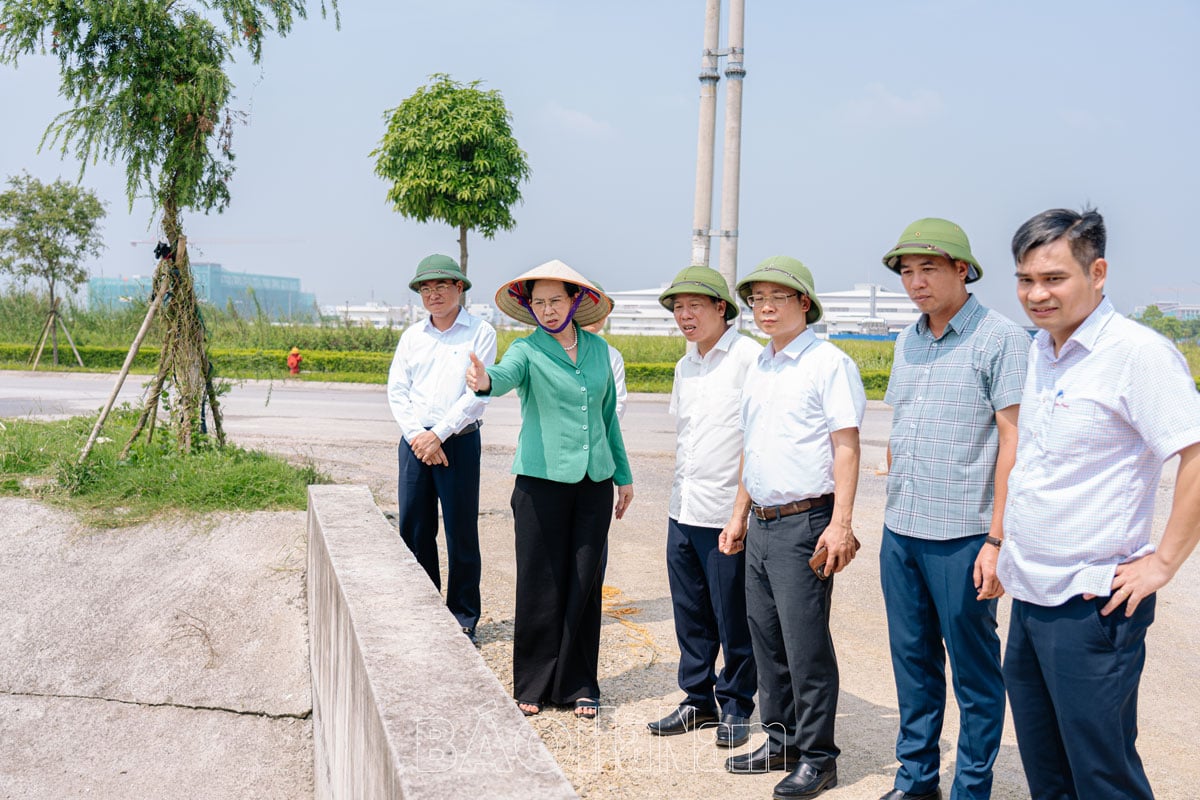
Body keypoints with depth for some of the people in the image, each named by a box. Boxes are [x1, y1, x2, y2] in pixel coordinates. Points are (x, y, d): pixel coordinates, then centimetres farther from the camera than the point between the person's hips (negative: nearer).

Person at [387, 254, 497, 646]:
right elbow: (396, 389, 8)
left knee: (461, 533, 1)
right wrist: (416, 435, -7)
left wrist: (438, 434, -12)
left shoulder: (480, 333, -1)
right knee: (413, 529, 7)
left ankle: (463, 619, 12)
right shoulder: (411, 336, 13)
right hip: (414, 441, 4)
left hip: (458, 441, -4)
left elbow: (478, 393, -8)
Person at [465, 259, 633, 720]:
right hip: (542, 479, -3)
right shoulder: (528, 350, -3)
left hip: (594, 482, 3)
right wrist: (484, 380, -49)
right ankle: (533, 685, 17)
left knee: (585, 585, 8)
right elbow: (507, 374, -26)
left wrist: (623, 474, 17)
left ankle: (578, 685, 21)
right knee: (540, 586, 2)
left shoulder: (597, 349, 9)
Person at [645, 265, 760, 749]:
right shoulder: (685, 366, 14)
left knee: (733, 618, 4)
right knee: (690, 615, 14)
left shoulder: (750, 358, -10)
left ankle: (736, 706, 20)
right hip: (683, 511, 7)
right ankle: (698, 699, 28)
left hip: (727, 513, -7)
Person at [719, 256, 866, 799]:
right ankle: (780, 741, 26)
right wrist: (739, 515, 19)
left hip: (804, 523, -8)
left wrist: (840, 524, -19)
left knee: (806, 643, -3)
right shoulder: (758, 368, 15)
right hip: (760, 525, 8)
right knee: (767, 638, 13)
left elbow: (846, 447, -12)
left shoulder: (828, 363, -7)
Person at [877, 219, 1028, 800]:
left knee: (974, 672, 5)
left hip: (962, 537, -6)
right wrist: (896, 508, 16)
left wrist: (998, 540, -16)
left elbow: (1014, 442, -12)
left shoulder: (1000, 338, -8)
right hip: (900, 534, 6)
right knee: (912, 661, 15)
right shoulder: (907, 343, 12)